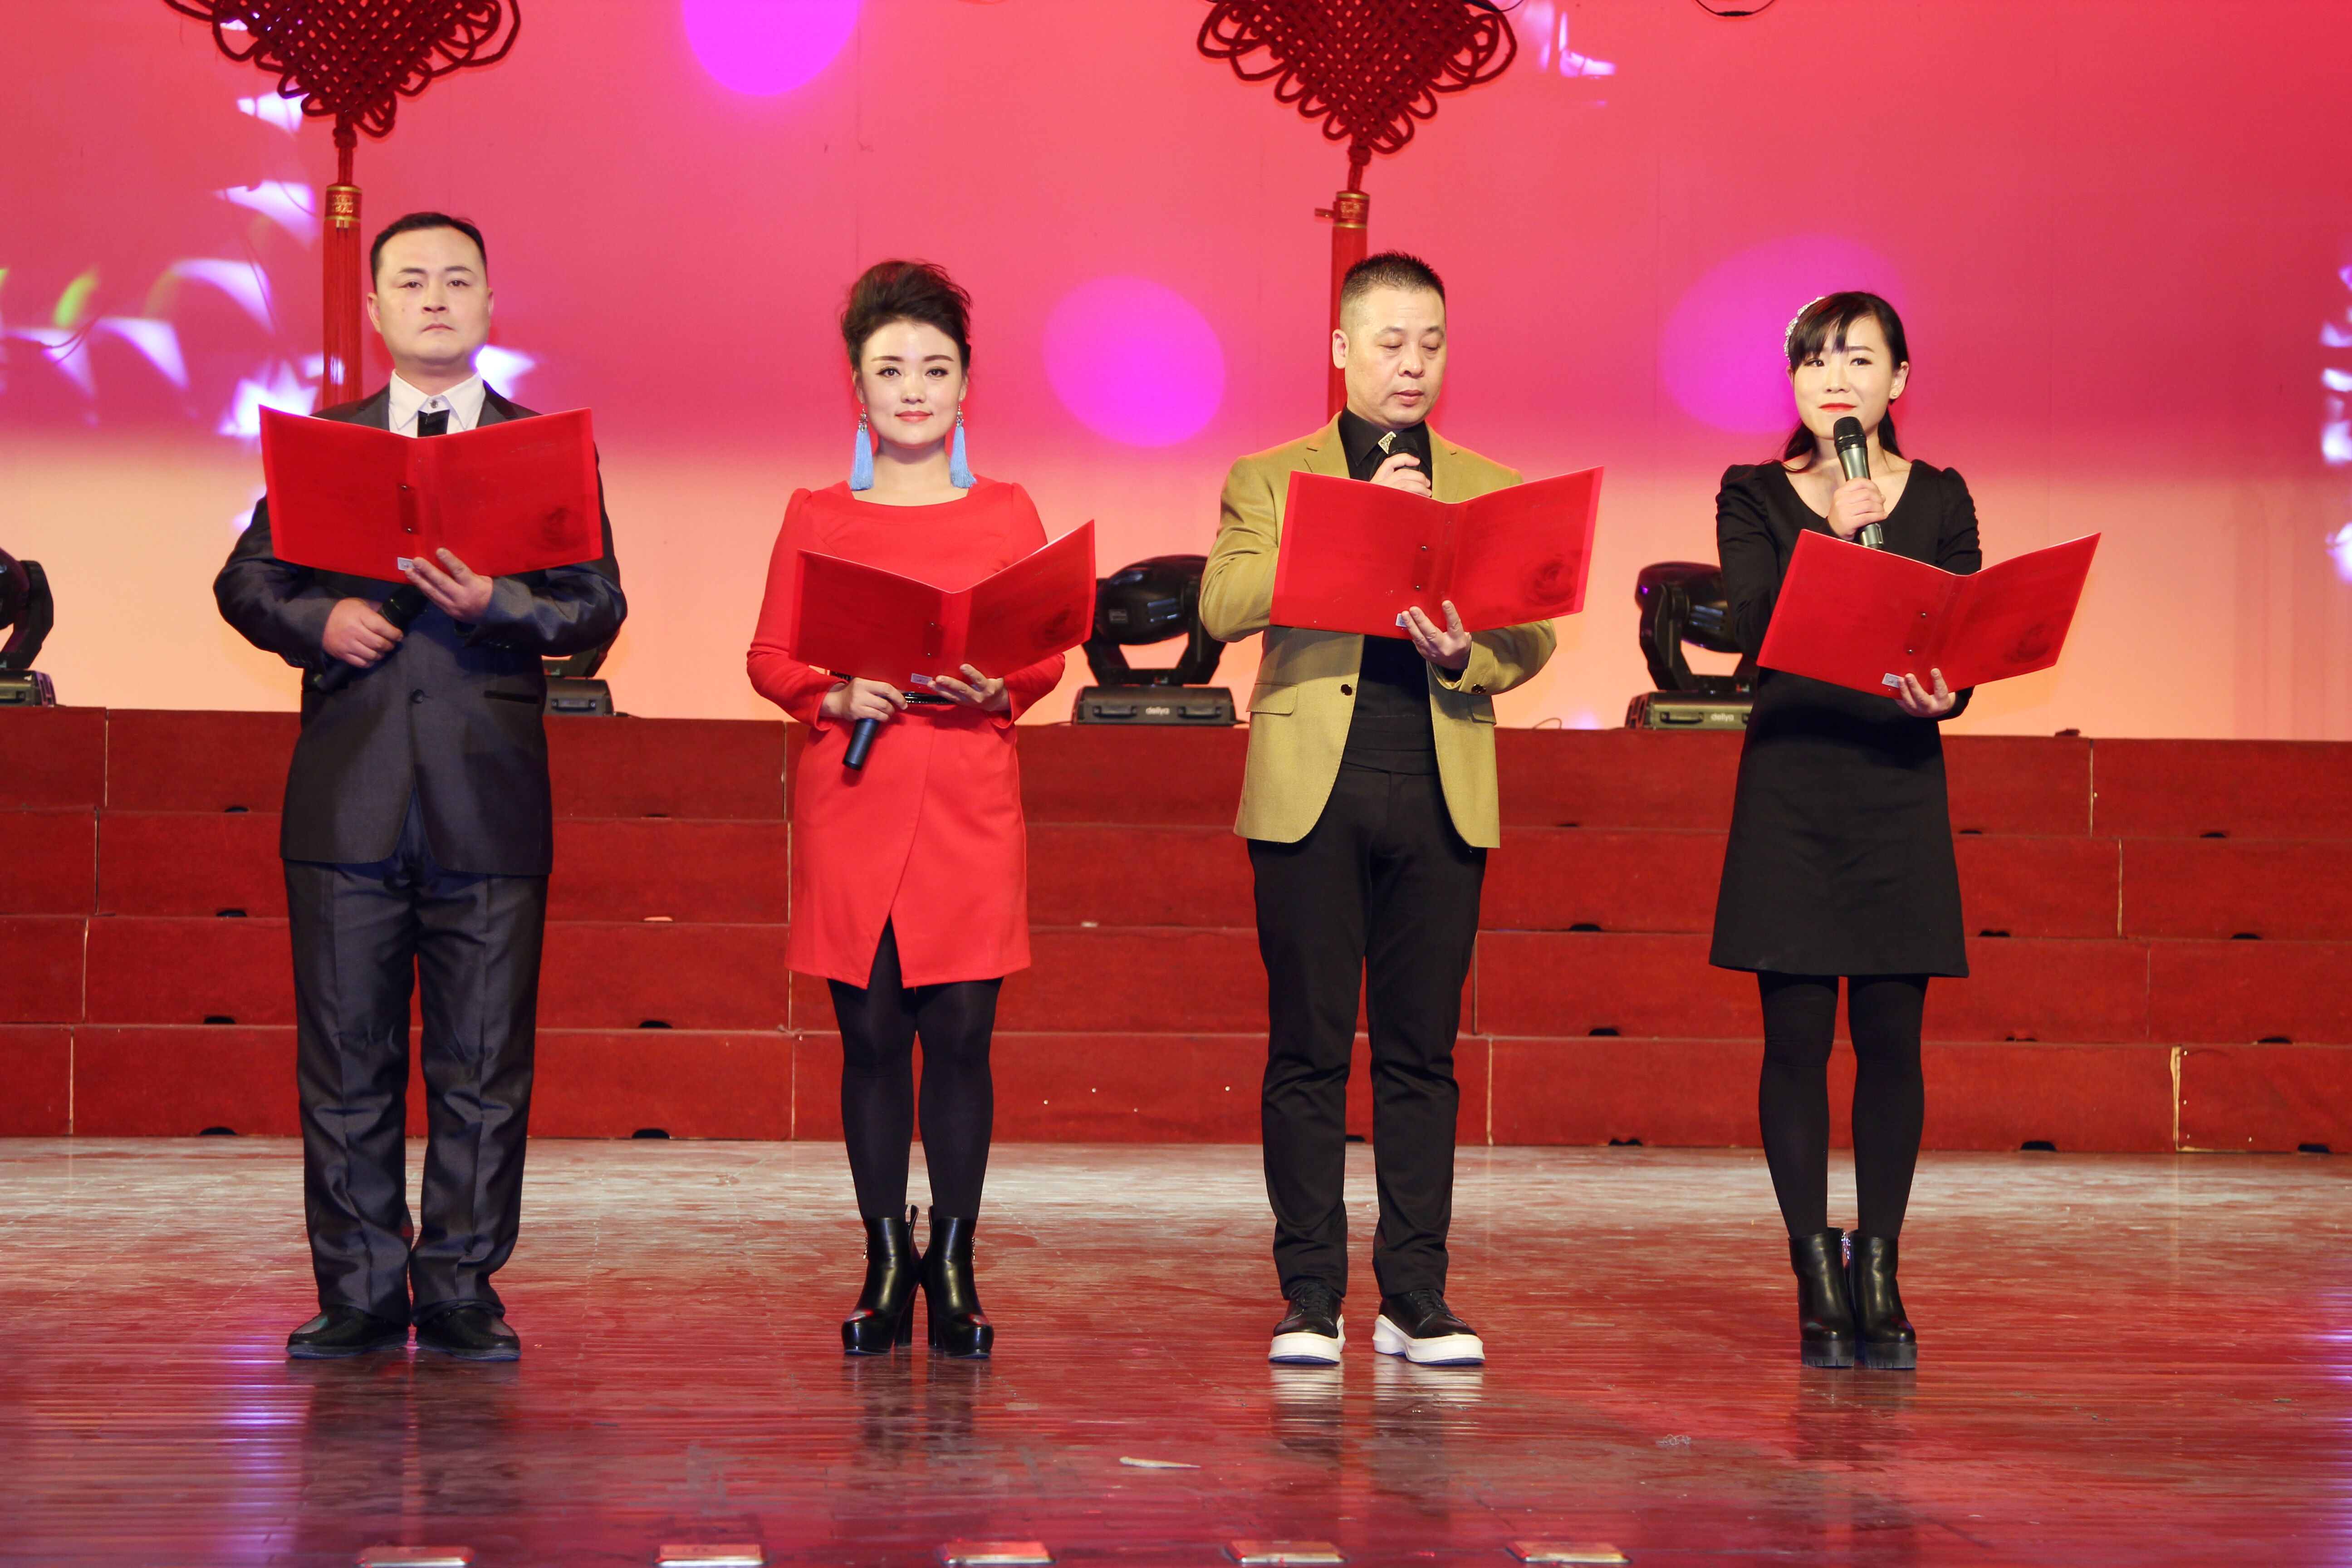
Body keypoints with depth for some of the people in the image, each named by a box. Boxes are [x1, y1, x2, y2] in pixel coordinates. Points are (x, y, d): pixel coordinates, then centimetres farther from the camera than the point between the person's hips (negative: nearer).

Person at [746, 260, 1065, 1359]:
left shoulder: (1006, 514, 8)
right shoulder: (816, 516, 8)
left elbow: (1048, 653, 7)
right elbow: (769, 656, 6)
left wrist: (999, 686, -14)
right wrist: (836, 696, -13)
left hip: (970, 805, 0)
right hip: (851, 803, 0)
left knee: (961, 1034, -2)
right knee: (871, 1036, 2)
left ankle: (952, 1266, 7)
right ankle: (886, 1267, 10)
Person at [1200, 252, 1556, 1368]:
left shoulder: (1491, 490, 15)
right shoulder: (1269, 479, 9)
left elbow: (1532, 638, 7)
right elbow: (1222, 606, -7)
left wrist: (1463, 654, -14)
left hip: (1441, 796, 2)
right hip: (1312, 792, -2)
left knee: (1422, 1053, 3)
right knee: (1309, 1051, 0)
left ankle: (1415, 1298, 8)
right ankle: (1311, 1298, 6)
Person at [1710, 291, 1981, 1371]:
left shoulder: (1939, 501, 9)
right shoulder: (1754, 498, 5)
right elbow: (1752, 626, -10)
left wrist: (1942, 695, -16)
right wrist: (1830, 538, -19)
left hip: (1899, 787, 1)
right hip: (1789, 787, -1)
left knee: (1890, 1039, 1)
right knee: (1797, 1039, -2)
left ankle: (1879, 1277, 11)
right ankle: (1818, 1282, 7)